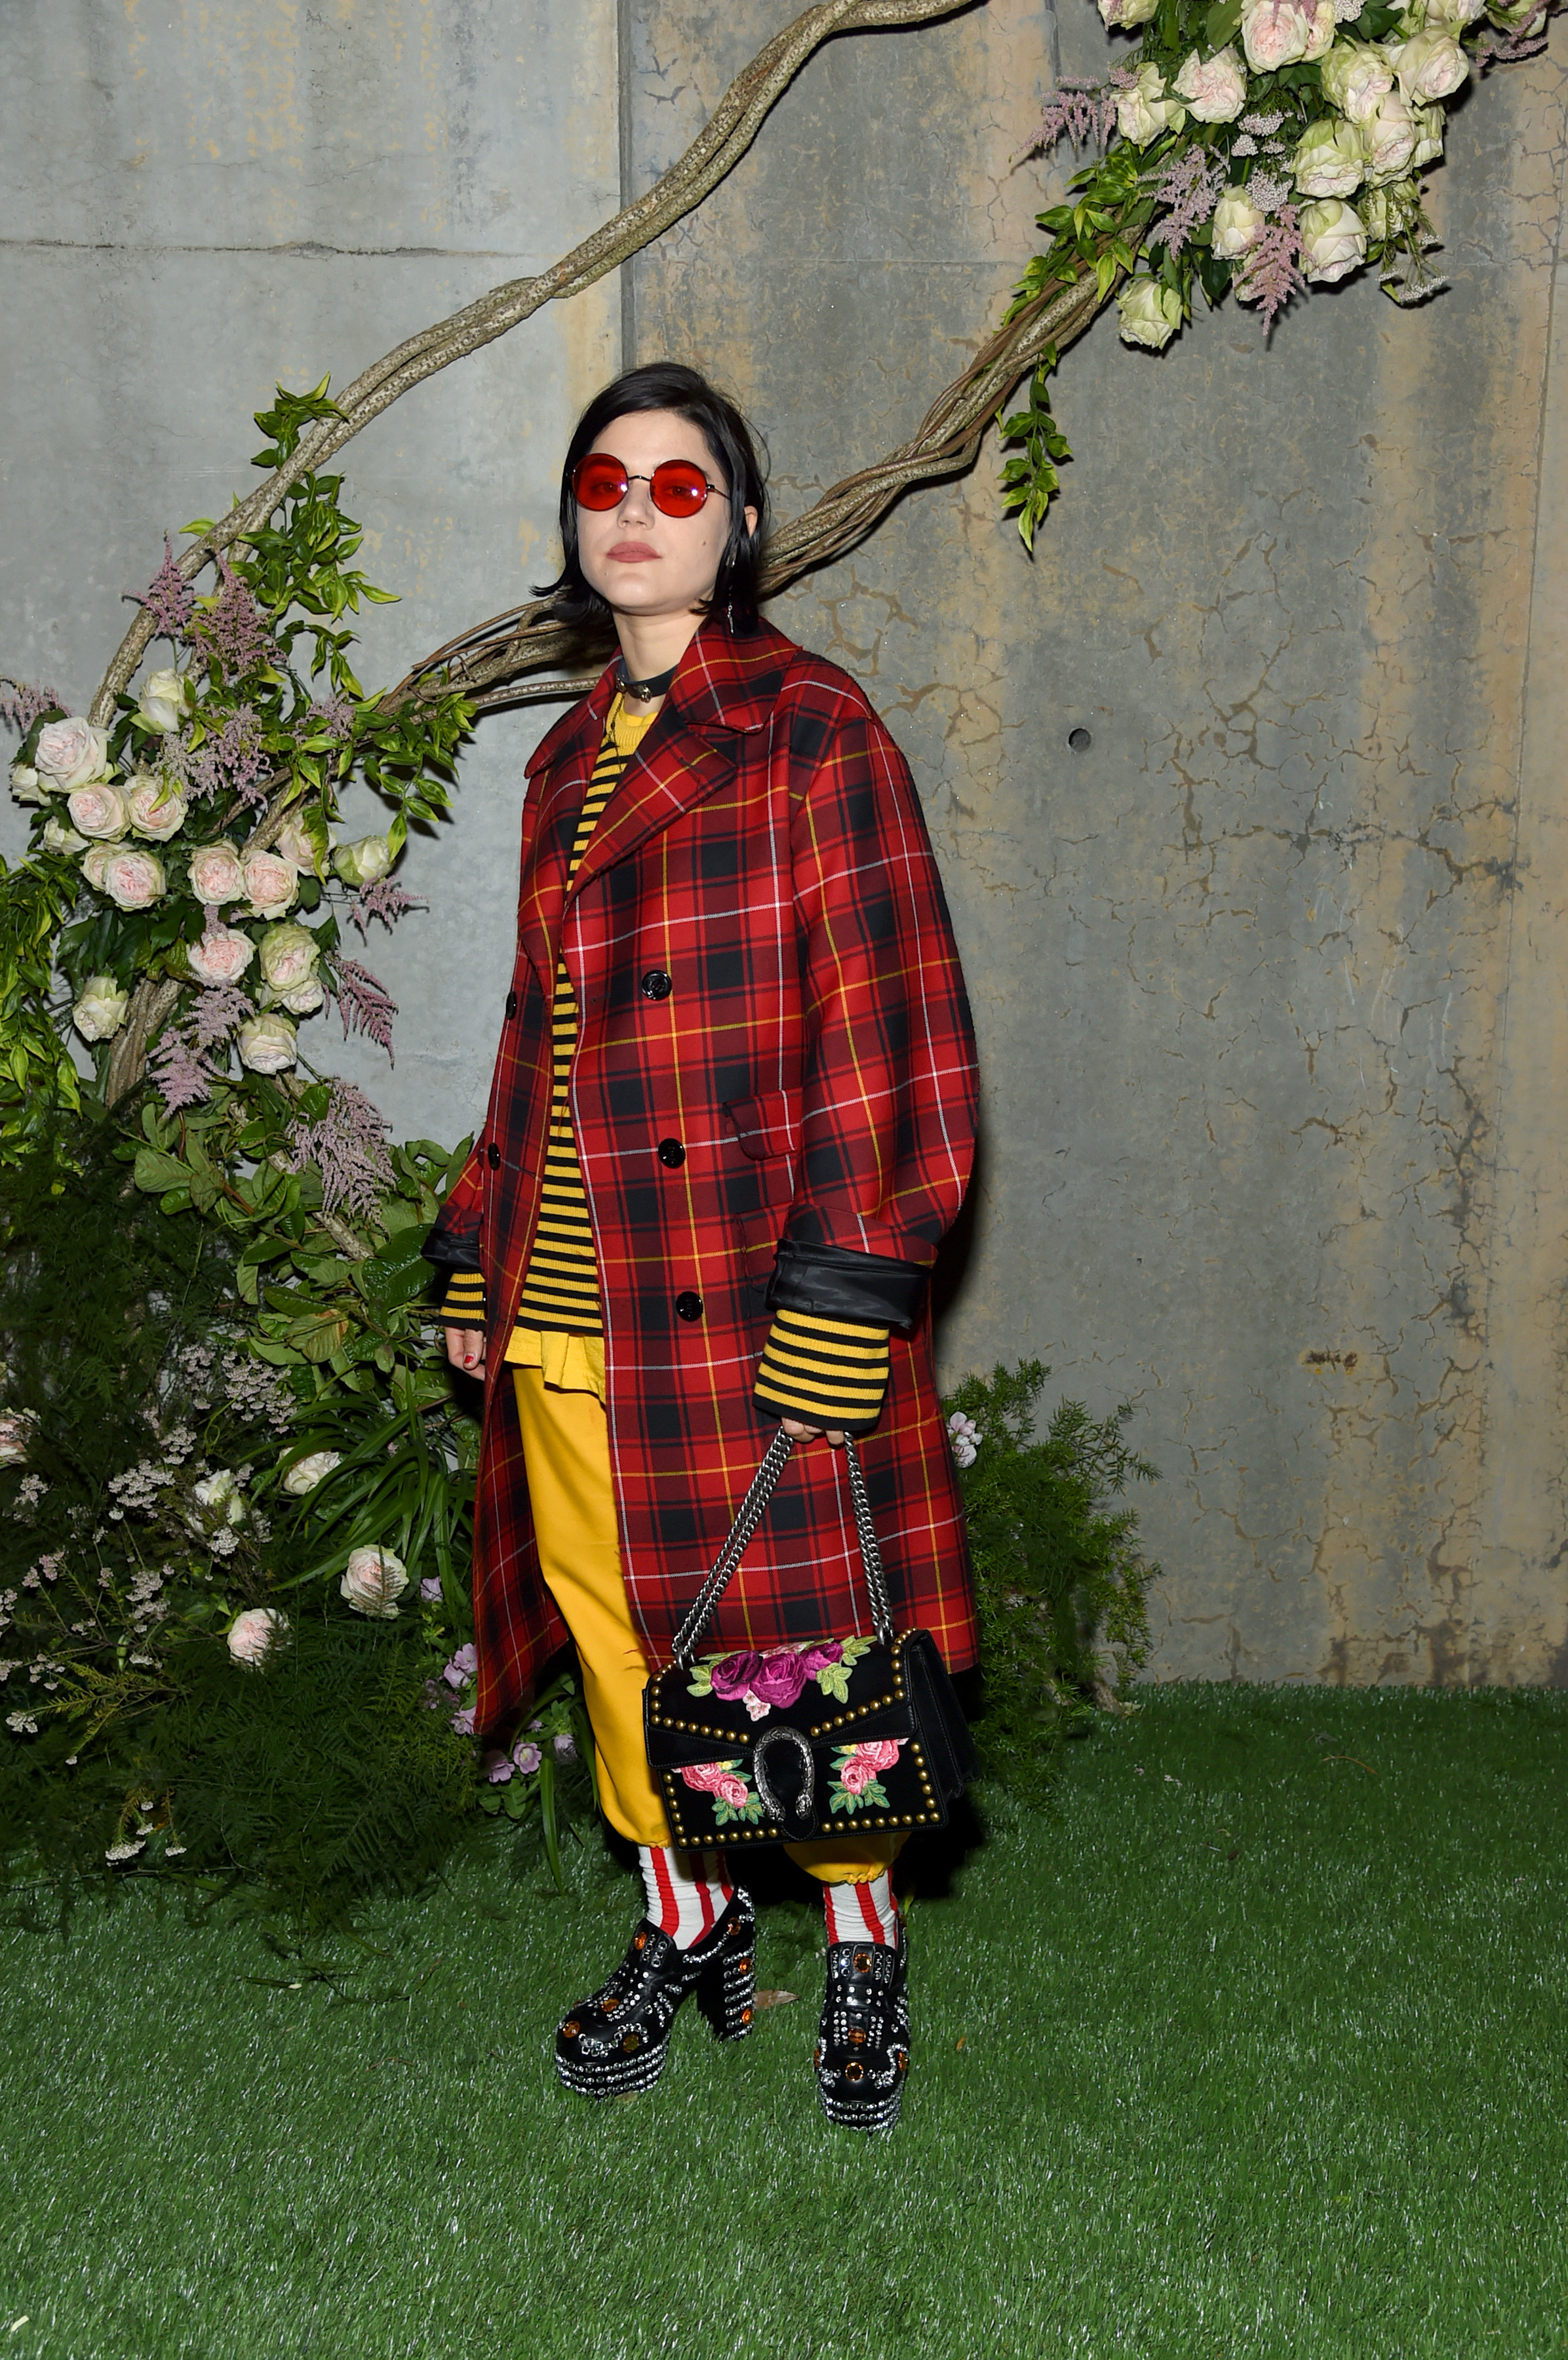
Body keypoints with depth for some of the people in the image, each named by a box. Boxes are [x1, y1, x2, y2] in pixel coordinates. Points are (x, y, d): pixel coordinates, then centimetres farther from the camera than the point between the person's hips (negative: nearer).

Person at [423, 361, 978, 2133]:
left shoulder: (810, 729, -5)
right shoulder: (569, 761, 15)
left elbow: (888, 1023, -10)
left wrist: (840, 1292, -16)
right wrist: (476, 1255, 15)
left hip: (751, 1297, -6)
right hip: (574, 1304, 6)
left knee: (795, 1634, 3)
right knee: (620, 1635, 12)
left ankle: (862, 1950, 25)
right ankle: (686, 1928, 32)